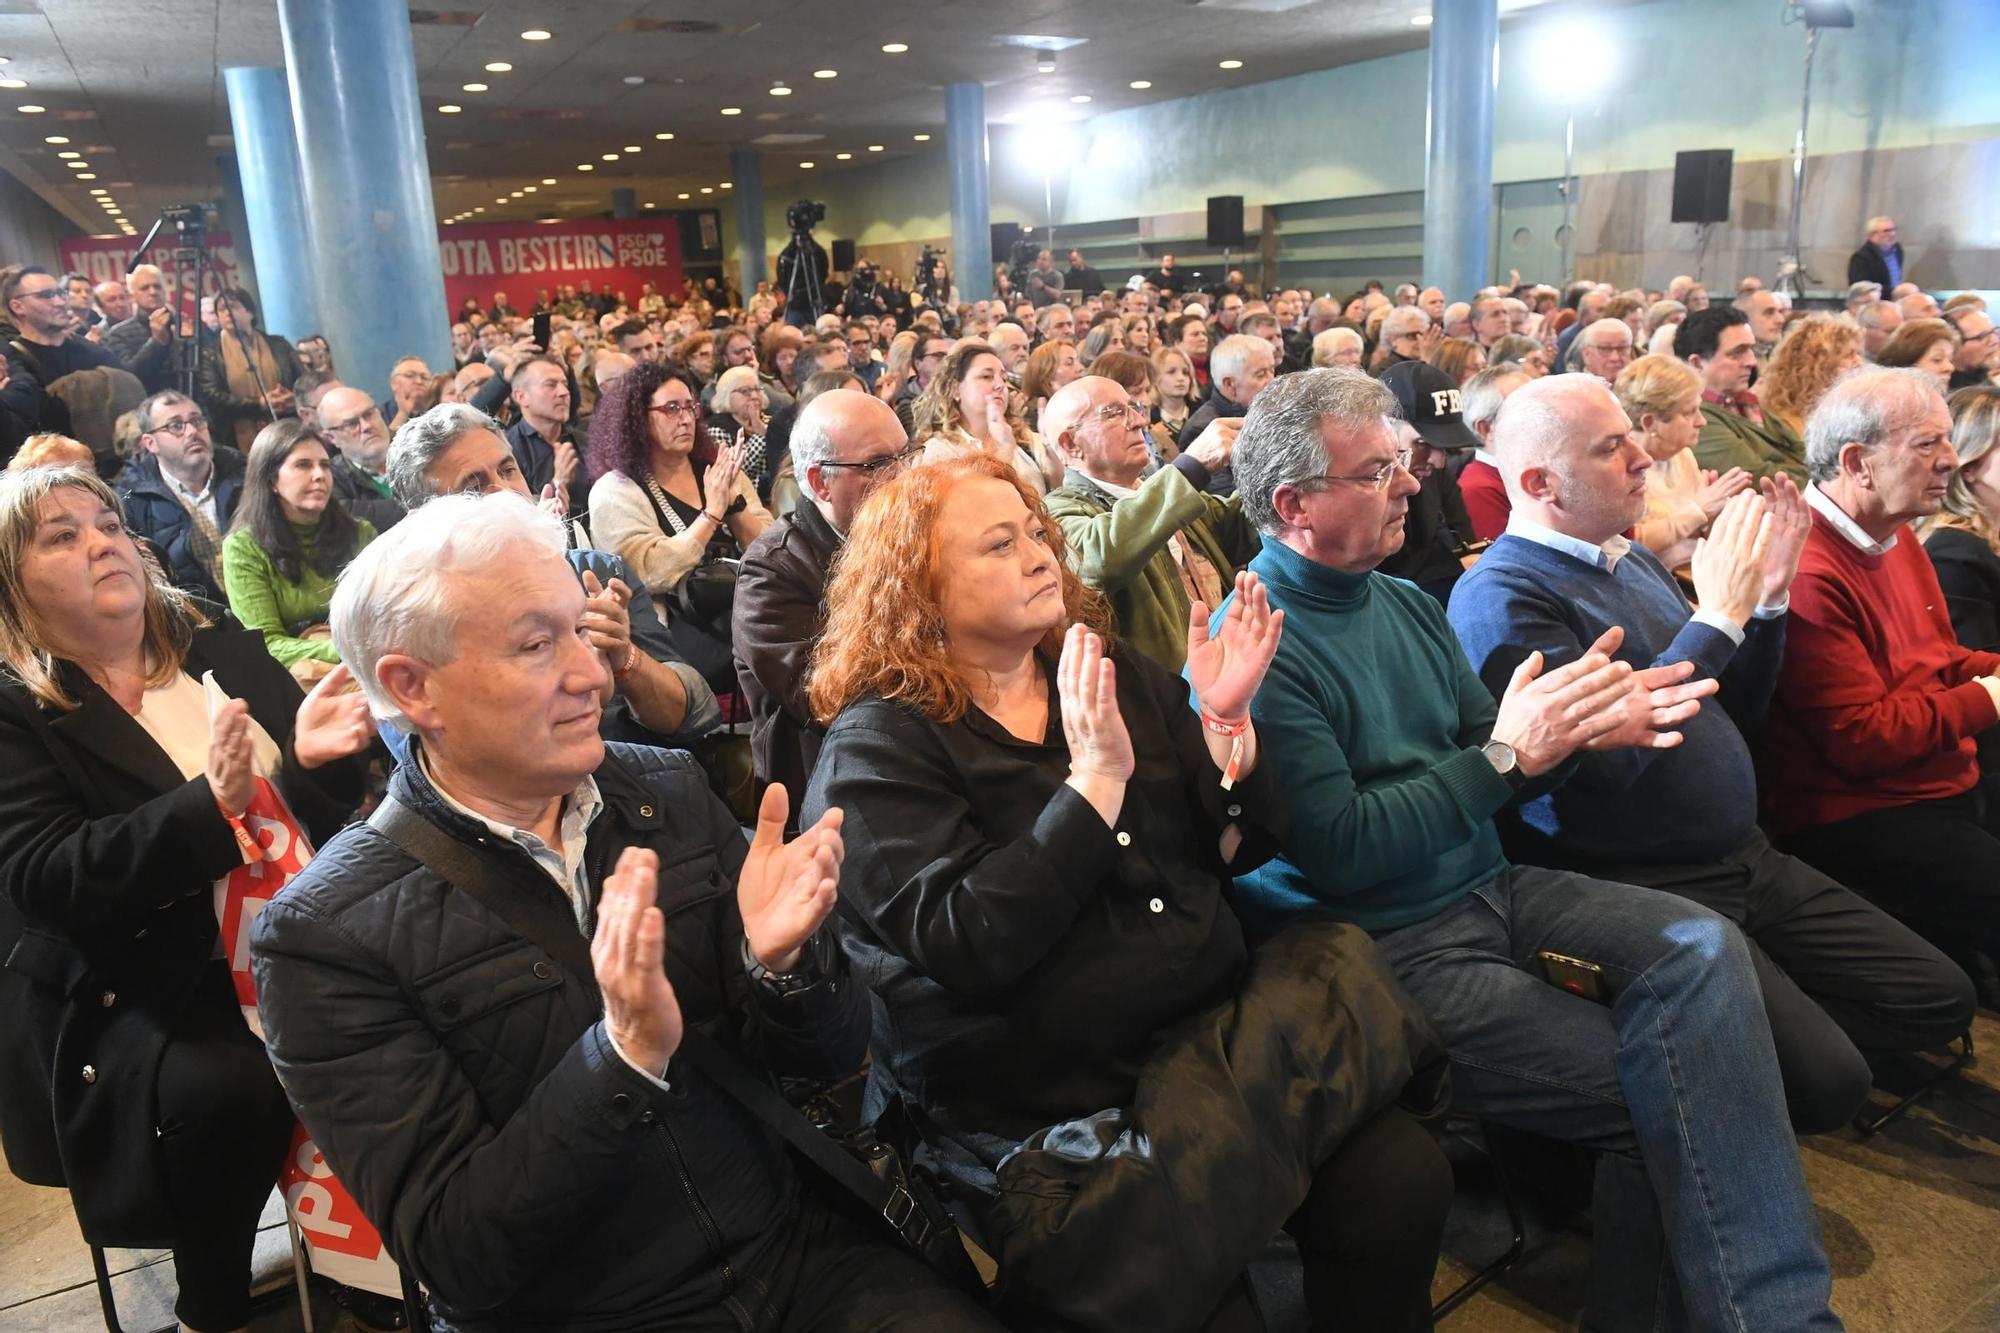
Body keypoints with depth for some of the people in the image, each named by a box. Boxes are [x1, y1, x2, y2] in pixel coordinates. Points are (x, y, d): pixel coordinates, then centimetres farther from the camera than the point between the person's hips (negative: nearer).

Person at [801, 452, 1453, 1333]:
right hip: (1044, 1115, -5)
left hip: (1220, 1031, 5)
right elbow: (966, 947, -20)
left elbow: (1238, 850, 9)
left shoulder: (1121, 677, 10)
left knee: (1401, 1178, -16)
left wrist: (1225, 722, -9)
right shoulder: (877, 747, -8)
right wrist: (1094, 779, -24)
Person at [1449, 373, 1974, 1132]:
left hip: (1747, 861, 9)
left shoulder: (1633, 562, 11)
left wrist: (1767, 598, 3)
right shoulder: (1501, 597, -17)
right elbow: (1603, 759, -27)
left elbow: (1732, 713, 18)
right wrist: (1716, 618, -21)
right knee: (1825, 1083, -19)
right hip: (1643, 889, -9)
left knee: (1941, 1001, 9)